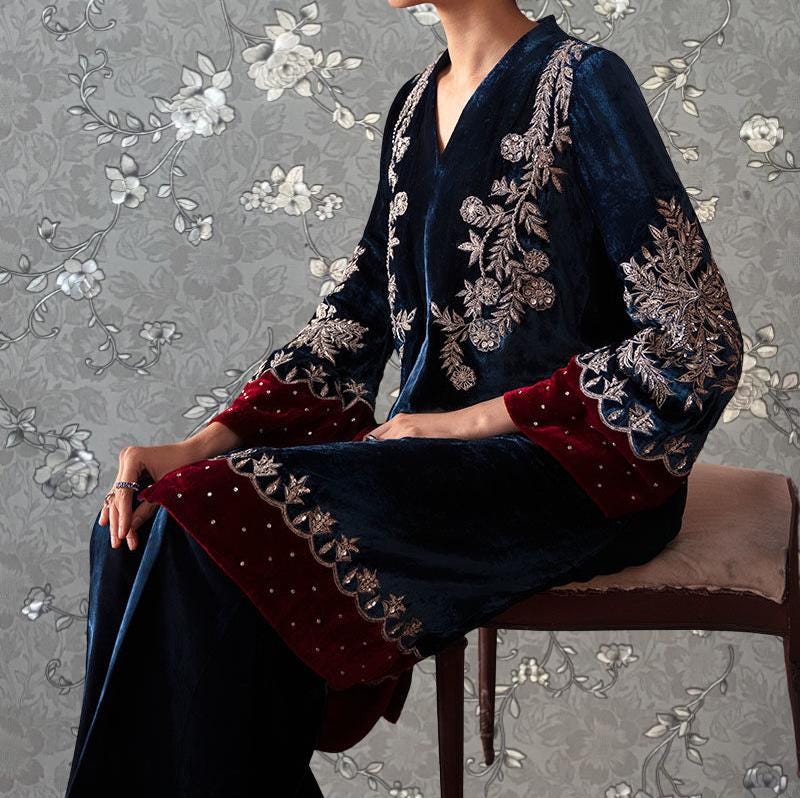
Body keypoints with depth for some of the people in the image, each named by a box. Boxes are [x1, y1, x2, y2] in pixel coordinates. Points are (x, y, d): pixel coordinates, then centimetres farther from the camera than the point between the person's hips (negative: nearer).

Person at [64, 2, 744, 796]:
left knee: (216, 530, -24)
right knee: (142, 531, -12)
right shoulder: (417, 102, 13)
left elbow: (698, 345, -13)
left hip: (581, 463, -7)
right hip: (437, 441, 7)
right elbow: (361, 307, 11)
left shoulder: (582, 82, -9)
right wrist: (203, 446, -3)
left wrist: (475, 419, -14)